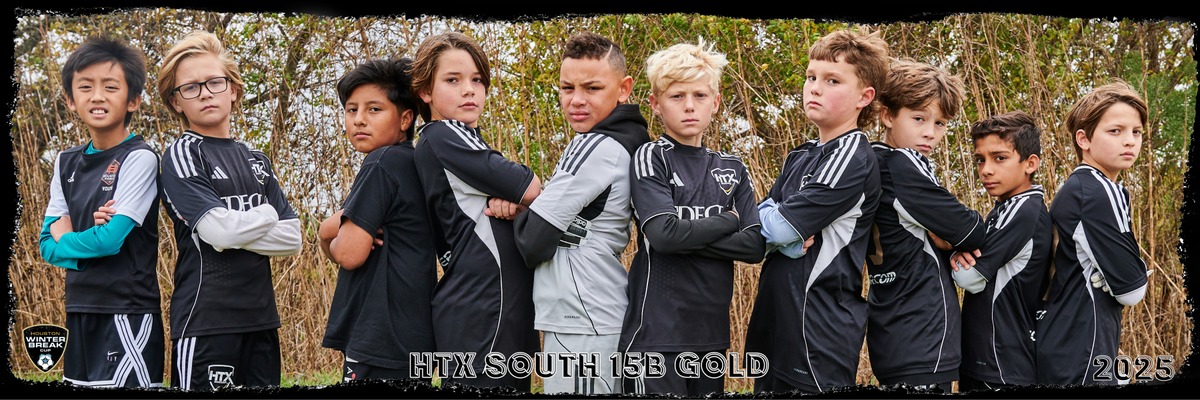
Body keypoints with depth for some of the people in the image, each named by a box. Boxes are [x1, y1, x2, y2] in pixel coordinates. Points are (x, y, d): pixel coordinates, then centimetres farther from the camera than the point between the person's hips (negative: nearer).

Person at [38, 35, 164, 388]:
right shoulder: (66, 163, 9)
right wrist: (89, 236, -13)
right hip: (80, 311, 7)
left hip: (127, 314, -7)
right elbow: (48, 245, 5)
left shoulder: (139, 158, -11)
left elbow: (110, 239, -18)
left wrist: (65, 238, -1)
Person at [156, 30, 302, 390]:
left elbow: (292, 238, 5)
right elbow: (219, 231, -16)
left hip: (260, 316, 6)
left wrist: (235, 231, -9)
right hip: (206, 319, -6)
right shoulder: (181, 155, -4)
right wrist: (267, 214, 2)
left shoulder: (255, 159, 15)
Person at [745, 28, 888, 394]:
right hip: (775, 324, 8)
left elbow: (777, 227, -17)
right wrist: (792, 236, -11)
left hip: (819, 335, -8)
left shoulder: (853, 159, -12)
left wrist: (778, 219, 4)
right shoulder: (800, 158, 15)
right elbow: (761, 228, 8)